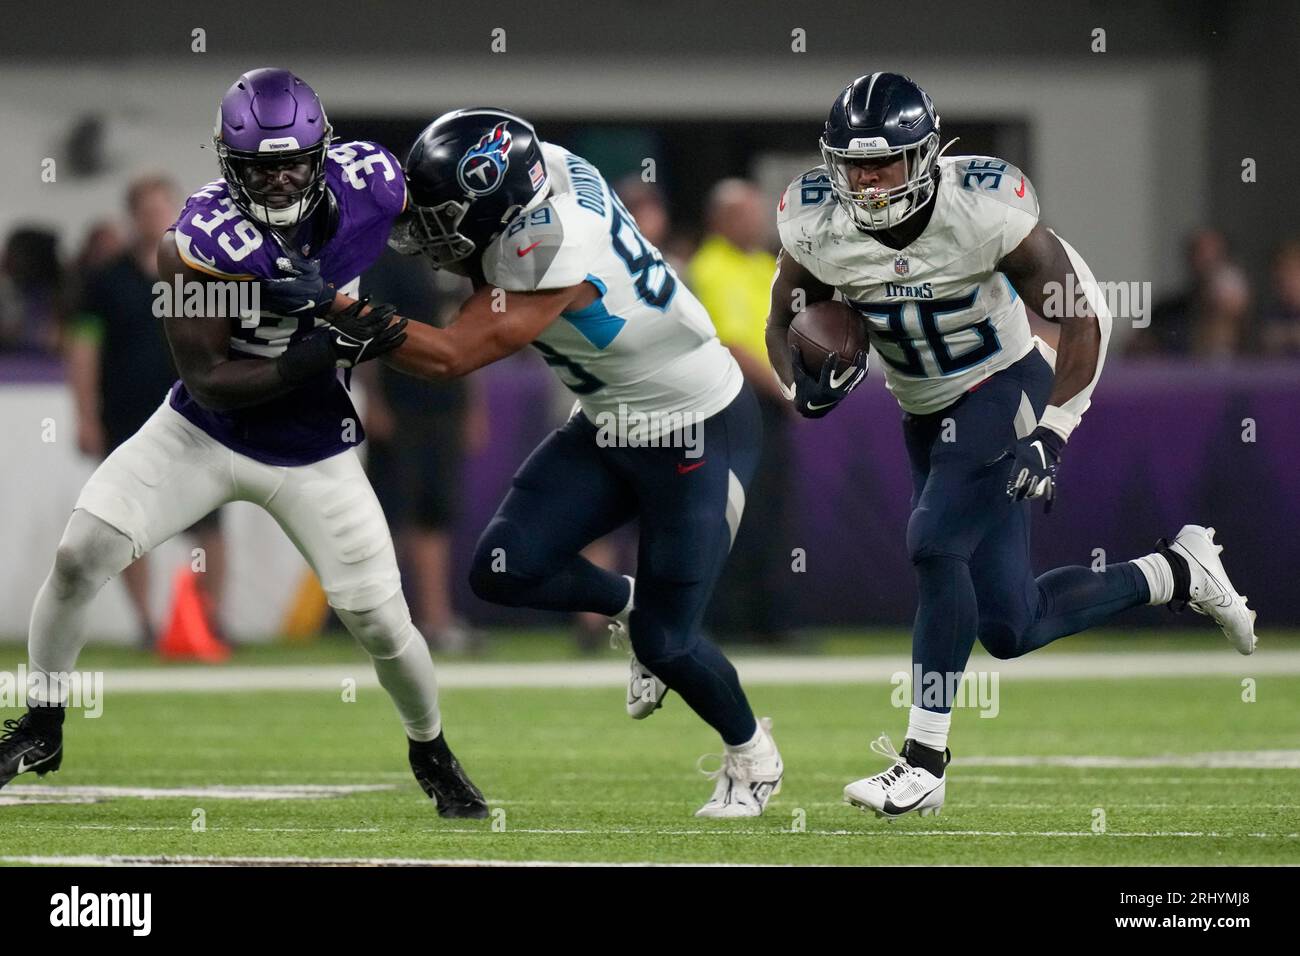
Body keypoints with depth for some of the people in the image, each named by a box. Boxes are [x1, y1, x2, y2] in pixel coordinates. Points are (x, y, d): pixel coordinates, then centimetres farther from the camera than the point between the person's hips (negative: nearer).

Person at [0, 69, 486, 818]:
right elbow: (207, 382, -24)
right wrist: (318, 356, -35)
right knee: (80, 556, -12)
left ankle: (431, 752, 31)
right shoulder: (202, 240, -27)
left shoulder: (372, 185, -18)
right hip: (203, 434, -2)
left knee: (382, 623, 1)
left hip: (314, 455, 2)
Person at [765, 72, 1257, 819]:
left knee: (935, 547, -26)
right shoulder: (819, 228, -13)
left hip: (1002, 391, -6)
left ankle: (925, 762, -18)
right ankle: (1177, 573, 27)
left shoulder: (984, 212, -25)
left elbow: (1084, 315, -17)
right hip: (926, 414, 6)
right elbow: (785, 324, 4)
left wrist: (1053, 433, -25)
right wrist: (806, 386, -18)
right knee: (1008, 631, 4)